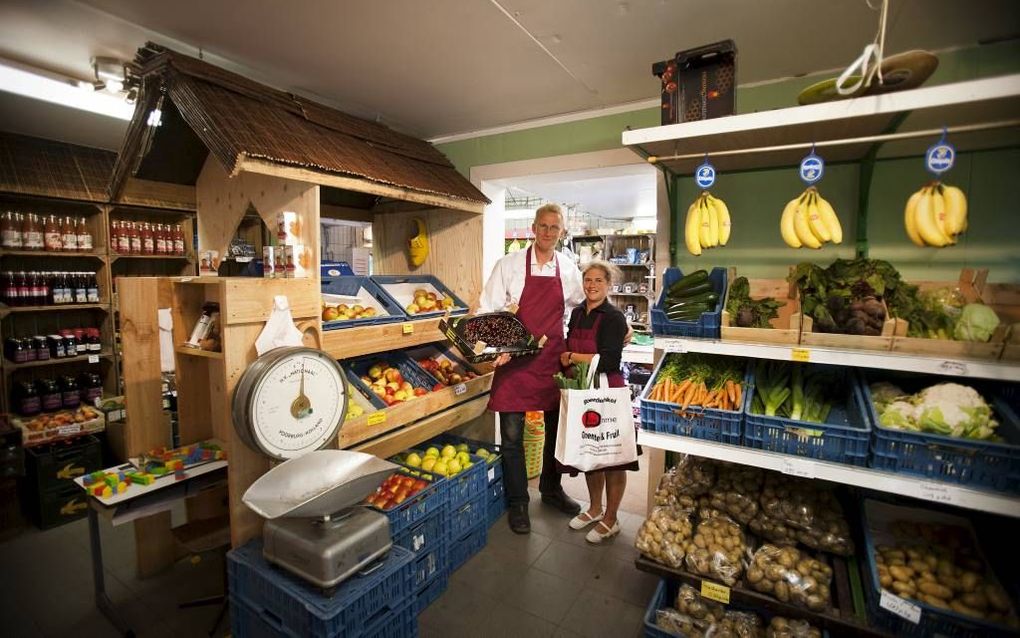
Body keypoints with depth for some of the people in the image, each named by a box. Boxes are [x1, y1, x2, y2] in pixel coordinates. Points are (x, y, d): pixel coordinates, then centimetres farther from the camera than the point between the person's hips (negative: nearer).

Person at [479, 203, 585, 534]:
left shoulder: (568, 268, 5)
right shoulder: (509, 264, -5)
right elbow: (488, 311, -5)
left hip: (554, 357, 4)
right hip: (515, 358, -3)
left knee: (557, 427, 15)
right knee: (512, 433, 3)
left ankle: (551, 489, 39)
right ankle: (517, 502, 23)